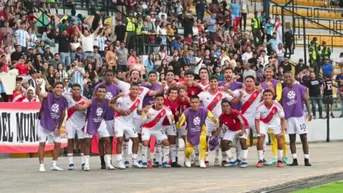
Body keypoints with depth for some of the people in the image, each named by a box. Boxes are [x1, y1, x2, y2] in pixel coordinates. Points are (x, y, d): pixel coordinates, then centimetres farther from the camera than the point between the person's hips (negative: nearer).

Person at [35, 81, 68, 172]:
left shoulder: (63, 100, -6)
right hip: (43, 123, -5)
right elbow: (38, 93, -36)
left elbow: (63, 114, 7)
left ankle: (54, 164, 19)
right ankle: (41, 165, 0)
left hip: (54, 125, 5)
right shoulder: (48, 95, -17)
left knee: (58, 143, 6)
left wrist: (59, 128, 6)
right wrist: (38, 86, -59)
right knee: (42, 143, -7)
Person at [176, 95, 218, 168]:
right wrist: (179, 122, -53)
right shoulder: (187, 112, -25)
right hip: (191, 133, 0)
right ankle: (187, 159, 30)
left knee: (203, 139, -31)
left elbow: (214, 120, -22)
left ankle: (202, 161, -17)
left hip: (201, 131, 0)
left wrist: (214, 120, -46)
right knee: (189, 150, -10)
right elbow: (178, 125, -30)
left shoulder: (203, 110, -22)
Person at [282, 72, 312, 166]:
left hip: (300, 115, -3)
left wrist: (309, 112, -10)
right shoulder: (284, 90, 9)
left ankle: (306, 159, 3)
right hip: (289, 116, 3)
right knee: (292, 139, 3)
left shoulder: (300, 88, -1)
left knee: (304, 138, 0)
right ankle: (294, 160, 7)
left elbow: (306, 100, -2)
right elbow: (282, 103, 15)